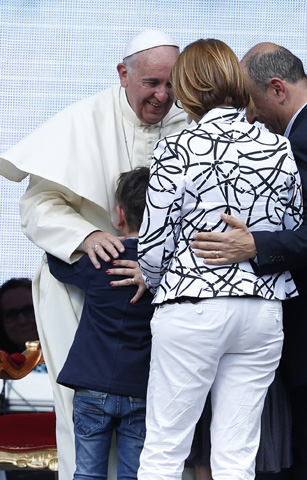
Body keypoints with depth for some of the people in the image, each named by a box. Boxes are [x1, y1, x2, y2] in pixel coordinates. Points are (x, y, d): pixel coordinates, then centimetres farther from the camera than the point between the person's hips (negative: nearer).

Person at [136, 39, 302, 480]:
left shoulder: (177, 150, -7)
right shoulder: (279, 149, 4)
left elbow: (154, 246, -6)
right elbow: (295, 239, 12)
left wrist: (157, 285, 15)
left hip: (192, 310, -4)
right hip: (263, 308, 4)